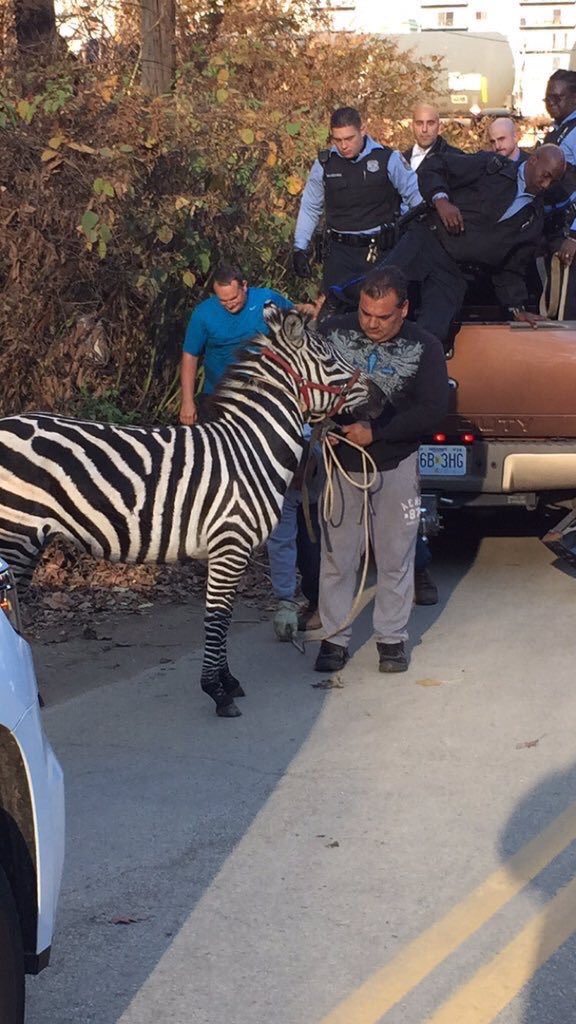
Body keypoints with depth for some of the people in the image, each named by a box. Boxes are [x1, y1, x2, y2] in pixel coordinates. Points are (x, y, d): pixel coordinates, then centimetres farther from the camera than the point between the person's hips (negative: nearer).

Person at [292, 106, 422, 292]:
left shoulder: (388, 159, -4)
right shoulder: (325, 164, 3)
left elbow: (416, 195, -1)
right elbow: (309, 208, 11)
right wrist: (300, 248, 8)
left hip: (381, 251, -1)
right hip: (340, 251, 1)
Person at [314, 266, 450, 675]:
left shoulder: (424, 348, -9)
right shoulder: (333, 332, -7)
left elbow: (434, 409, -13)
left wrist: (375, 432, -20)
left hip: (396, 466, -1)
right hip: (341, 460, 1)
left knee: (395, 557, 8)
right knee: (337, 556, 6)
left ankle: (392, 637, 20)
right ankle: (336, 638, 16)